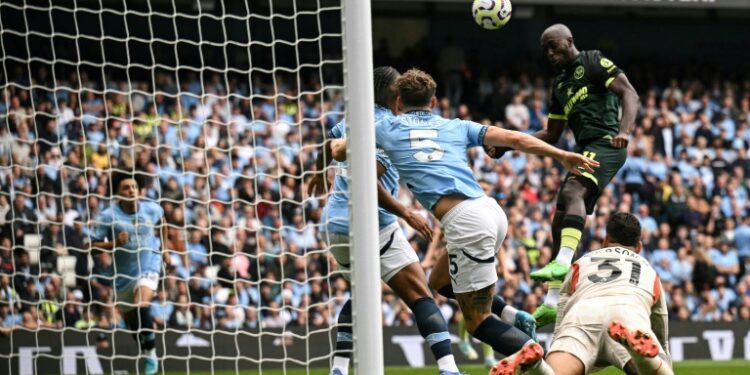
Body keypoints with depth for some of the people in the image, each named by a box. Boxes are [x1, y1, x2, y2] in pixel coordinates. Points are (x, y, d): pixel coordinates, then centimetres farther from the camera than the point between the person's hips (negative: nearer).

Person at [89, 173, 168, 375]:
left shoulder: (152, 209, -6)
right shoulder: (108, 216, -13)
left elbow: (161, 222, 19)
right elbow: (94, 246, -12)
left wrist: (163, 248, 20)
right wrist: (114, 243, -28)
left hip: (148, 267, -2)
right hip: (123, 273, 2)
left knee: (142, 306, -28)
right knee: (129, 318, 12)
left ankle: (150, 353, -16)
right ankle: (144, 347, 39)